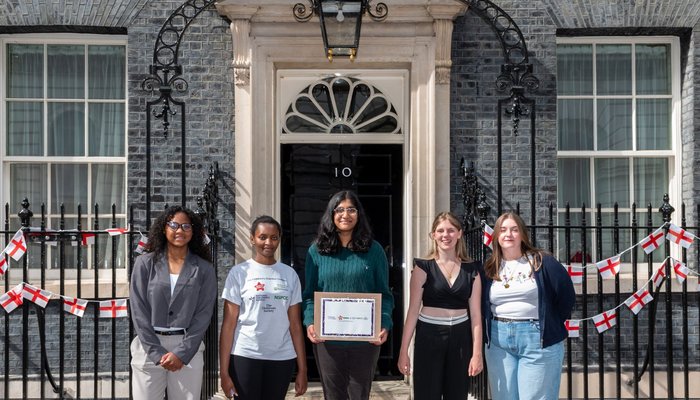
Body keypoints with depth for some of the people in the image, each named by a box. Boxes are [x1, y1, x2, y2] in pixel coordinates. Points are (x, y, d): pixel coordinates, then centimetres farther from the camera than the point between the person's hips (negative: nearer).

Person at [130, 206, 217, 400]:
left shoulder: (204, 269, 4)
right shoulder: (145, 263, 3)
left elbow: (203, 314, -1)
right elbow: (138, 311, -2)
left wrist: (181, 353, -10)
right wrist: (157, 352, -9)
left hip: (188, 349, 0)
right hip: (150, 347, 0)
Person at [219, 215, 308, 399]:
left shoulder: (290, 274, 6)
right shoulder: (239, 273, -1)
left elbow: (295, 324, 6)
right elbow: (229, 324, -3)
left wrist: (302, 369, 3)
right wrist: (224, 371, -8)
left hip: (282, 358, 3)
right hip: (245, 356, -2)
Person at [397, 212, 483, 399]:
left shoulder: (471, 269, 5)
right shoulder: (424, 267, -1)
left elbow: (475, 314, 4)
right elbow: (413, 310, -3)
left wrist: (477, 352, -2)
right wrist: (404, 350, -6)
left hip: (460, 338, 2)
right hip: (429, 337, -2)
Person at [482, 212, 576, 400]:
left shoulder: (542, 262, -3)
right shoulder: (489, 268, 8)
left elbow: (567, 296, 0)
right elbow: (482, 304, 16)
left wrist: (551, 323, 3)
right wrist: (495, 328, 7)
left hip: (539, 339, -3)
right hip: (498, 341, 4)